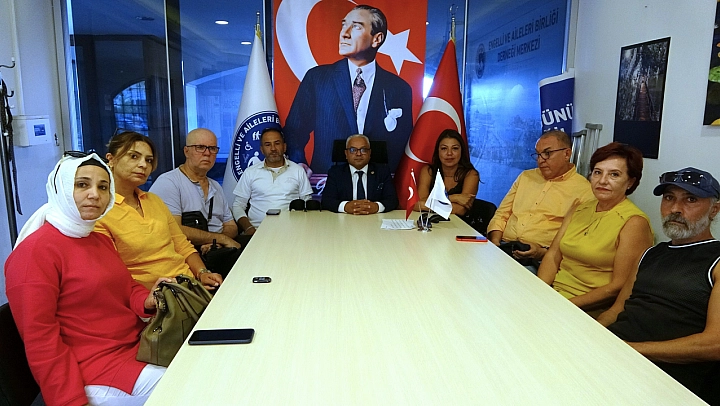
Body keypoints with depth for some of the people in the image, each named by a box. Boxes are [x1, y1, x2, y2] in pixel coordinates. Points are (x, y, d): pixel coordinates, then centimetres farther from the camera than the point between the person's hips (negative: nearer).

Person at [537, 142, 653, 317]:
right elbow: (553, 255, 6)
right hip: (553, 294, 6)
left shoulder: (634, 223, -9)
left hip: (591, 308, -6)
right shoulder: (579, 210, 12)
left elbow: (619, 287, -13)